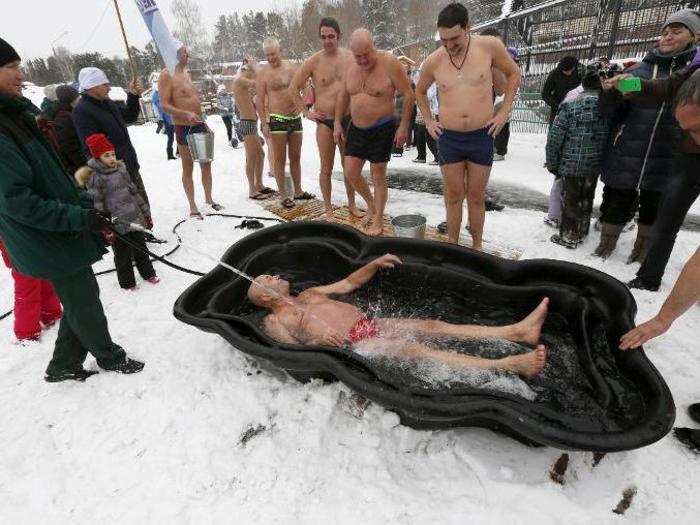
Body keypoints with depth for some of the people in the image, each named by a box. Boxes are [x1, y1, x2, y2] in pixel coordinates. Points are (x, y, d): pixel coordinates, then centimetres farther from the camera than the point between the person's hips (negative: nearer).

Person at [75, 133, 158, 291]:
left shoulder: (121, 169, 7)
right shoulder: (94, 177, -11)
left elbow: (134, 192, 13)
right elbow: (97, 206, -12)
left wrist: (146, 214, 14)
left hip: (135, 218, 5)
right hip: (117, 225, -5)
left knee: (141, 248, 17)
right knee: (123, 255, 7)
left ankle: (148, 273, 33)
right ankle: (127, 282, 24)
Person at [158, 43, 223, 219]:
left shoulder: (186, 72, 16)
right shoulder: (166, 75, -10)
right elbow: (164, 105, -16)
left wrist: (204, 123, 20)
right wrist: (185, 114, -31)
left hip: (199, 124, 7)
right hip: (183, 127, -7)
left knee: (206, 164, 12)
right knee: (188, 168, 1)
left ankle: (209, 199, 27)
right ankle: (193, 207, 10)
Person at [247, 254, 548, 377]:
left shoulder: (308, 294, 25)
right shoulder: (274, 321, 6)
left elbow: (348, 284, 27)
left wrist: (374, 264, 13)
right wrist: (318, 341, -27)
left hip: (372, 323, 7)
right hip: (352, 345, -7)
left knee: (434, 326, -9)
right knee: (415, 350, -25)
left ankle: (517, 331, -14)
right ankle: (509, 365, -33)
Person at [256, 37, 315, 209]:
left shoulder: (291, 66, 10)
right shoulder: (263, 72, -3)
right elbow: (259, 100, -4)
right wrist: (264, 123, -11)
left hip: (295, 118, 5)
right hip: (277, 120, -5)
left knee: (295, 157, 11)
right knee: (279, 159, -1)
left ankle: (298, 191, 22)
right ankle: (283, 195, 6)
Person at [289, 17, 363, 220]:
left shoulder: (350, 58, 4)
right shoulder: (313, 61, -3)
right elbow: (294, 87, 3)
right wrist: (306, 112, -1)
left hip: (348, 120, 2)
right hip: (324, 121, -2)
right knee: (326, 168, 2)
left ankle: (352, 204, 27)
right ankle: (328, 209, 14)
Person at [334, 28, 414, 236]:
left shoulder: (389, 63, -14)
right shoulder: (351, 67, 2)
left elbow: (408, 94, -11)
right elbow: (343, 95, 16)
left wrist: (403, 126, -14)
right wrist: (337, 123, 12)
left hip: (382, 129, -5)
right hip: (356, 128, 6)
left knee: (378, 176, 1)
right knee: (351, 172, 2)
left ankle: (378, 220, 16)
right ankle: (371, 204, 28)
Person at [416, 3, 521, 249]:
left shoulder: (489, 46, -5)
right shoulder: (433, 61, 0)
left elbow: (514, 73, 10)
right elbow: (420, 92, 19)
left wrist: (504, 112, 4)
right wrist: (428, 122, 10)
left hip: (482, 136, -1)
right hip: (448, 138, 1)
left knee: (476, 197, 7)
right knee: (453, 196, 7)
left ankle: (477, 247, 21)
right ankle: (452, 245, 19)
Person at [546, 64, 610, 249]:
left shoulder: (571, 105, -13)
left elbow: (555, 137, -11)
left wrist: (552, 163, -1)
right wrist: (604, 161, 11)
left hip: (571, 164, -3)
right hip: (594, 166, 3)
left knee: (569, 199, 9)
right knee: (586, 199, 18)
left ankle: (568, 235, 17)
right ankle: (581, 232, 33)